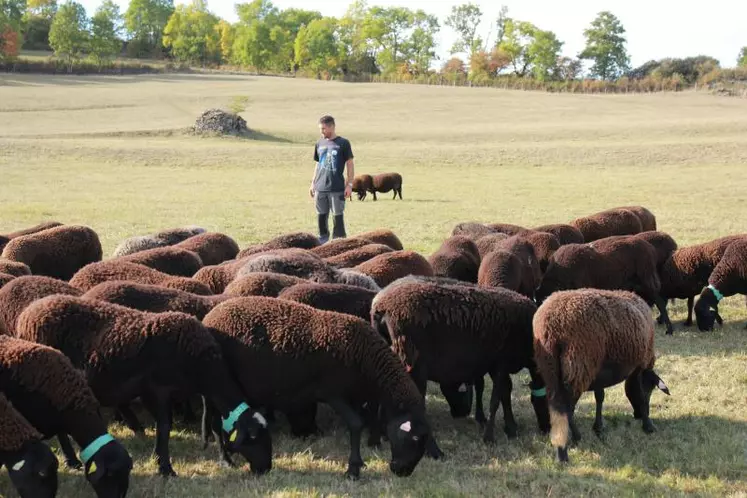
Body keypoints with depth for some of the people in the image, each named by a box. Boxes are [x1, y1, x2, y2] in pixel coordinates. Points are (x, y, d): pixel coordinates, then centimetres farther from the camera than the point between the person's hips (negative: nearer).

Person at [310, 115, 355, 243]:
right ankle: (322, 242, 17)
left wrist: (349, 184, -7)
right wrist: (313, 183, 15)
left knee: (337, 216, -2)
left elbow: (350, 164, -2)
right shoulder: (319, 143, 10)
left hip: (337, 188, -4)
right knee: (321, 216, 7)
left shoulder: (343, 143, -4)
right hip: (320, 188, 4)